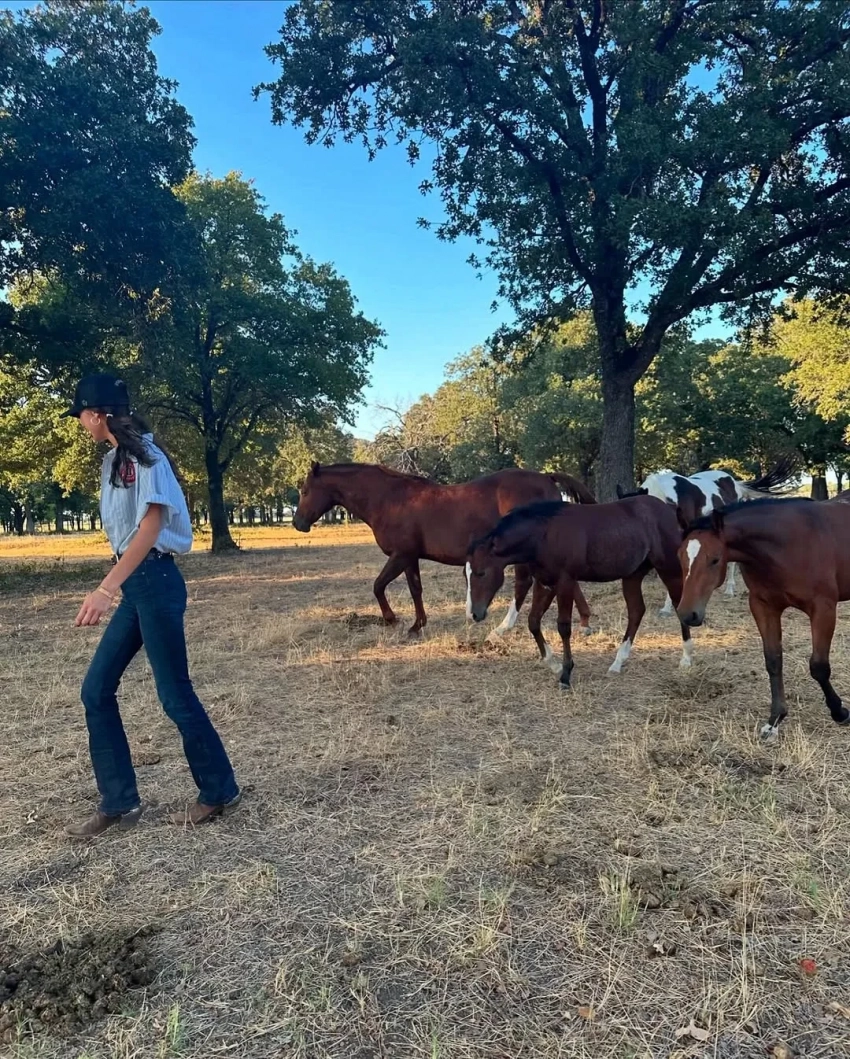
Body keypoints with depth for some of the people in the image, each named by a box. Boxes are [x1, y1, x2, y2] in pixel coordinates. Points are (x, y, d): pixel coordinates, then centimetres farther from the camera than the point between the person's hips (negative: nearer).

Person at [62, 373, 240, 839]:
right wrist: (111, 587, 14)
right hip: (133, 584, 9)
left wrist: (105, 588, -31)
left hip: (155, 581, -9)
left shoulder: (144, 456, -12)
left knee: (174, 694, 0)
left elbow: (151, 525, -24)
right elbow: (122, 532, 14)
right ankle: (119, 802, 19)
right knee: (96, 689, 8)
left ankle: (219, 791, 18)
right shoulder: (114, 460, 14)